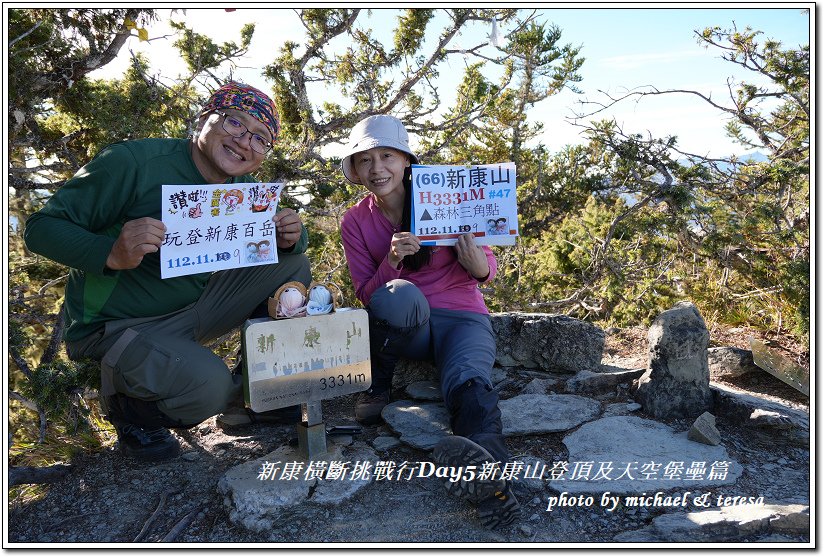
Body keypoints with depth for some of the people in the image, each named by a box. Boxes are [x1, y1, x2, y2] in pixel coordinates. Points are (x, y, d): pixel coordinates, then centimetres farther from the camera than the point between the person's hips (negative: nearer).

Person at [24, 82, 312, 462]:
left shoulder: (244, 190, 0)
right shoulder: (132, 162, -19)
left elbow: (280, 246, 8)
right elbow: (41, 227, -18)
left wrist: (290, 238, -17)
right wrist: (112, 254, -37)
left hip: (192, 310, 7)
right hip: (115, 326, -6)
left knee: (293, 265, -4)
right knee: (207, 386, -33)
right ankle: (127, 402, 3)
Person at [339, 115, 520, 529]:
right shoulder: (355, 221, 3)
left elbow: (486, 270, 2)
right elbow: (367, 296, -1)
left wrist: (476, 262, -23)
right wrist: (392, 261, -22)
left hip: (462, 318, -1)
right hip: (405, 325, 1)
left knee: (467, 380, -34)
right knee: (399, 295, -35)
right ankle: (378, 385, -11)